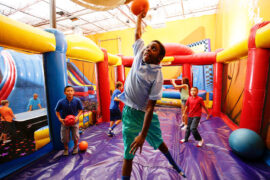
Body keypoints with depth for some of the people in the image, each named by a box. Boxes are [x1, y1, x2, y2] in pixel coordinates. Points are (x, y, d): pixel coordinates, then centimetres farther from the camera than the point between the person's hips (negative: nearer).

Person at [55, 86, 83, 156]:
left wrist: (77, 116, -21)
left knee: (75, 137, 12)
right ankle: (66, 148, 42)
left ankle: (75, 147, 42)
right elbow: (57, 111, -2)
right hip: (64, 122, 1)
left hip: (74, 121, 0)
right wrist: (60, 119, -15)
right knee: (64, 138, 12)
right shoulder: (61, 102, -18)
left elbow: (80, 110, -6)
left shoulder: (77, 101, -19)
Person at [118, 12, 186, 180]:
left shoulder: (157, 75, -18)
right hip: (129, 112, 2)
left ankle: (174, 164, 53)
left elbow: (150, 107, -22)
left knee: (159, 142, 22)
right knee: (128, 154, 4)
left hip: (145, 113, -2)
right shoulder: (139, 56, -6)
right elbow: (138, 35, 12)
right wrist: (139, 17, 23)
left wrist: (143, 134, -23)